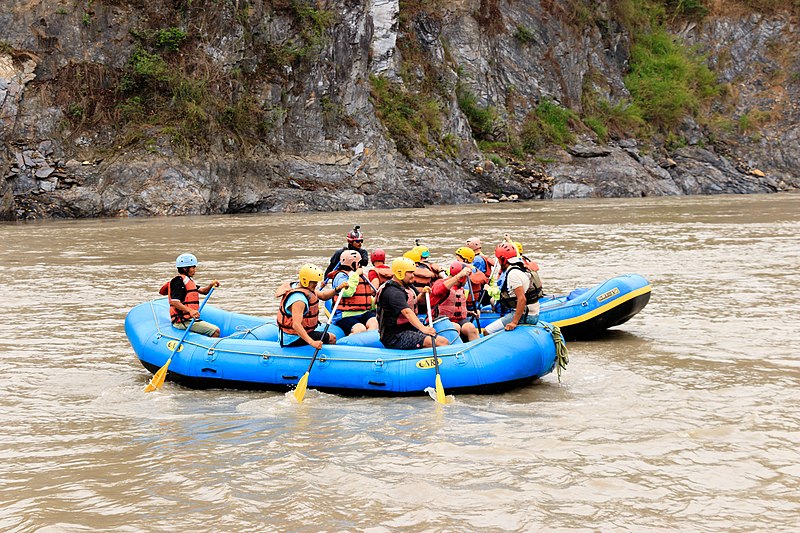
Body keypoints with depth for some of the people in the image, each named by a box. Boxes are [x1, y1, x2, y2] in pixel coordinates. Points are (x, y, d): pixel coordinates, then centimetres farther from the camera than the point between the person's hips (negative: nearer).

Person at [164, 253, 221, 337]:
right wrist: (190, 311, -35)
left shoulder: (188, 280, 20)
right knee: (216, 331, -18)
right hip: (183, 321, -11)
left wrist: (211, 285, -1)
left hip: (190, 319, 11)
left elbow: (203, 291, 20)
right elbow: (174, 302, -23)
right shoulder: (179, 281, -12)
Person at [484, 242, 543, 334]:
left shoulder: (513, 273, -17)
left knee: (488, 331, -12)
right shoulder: (523, 269, 14)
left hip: (524, 316, -10)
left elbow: (522, 299, -26)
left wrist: (514, 322, -27)